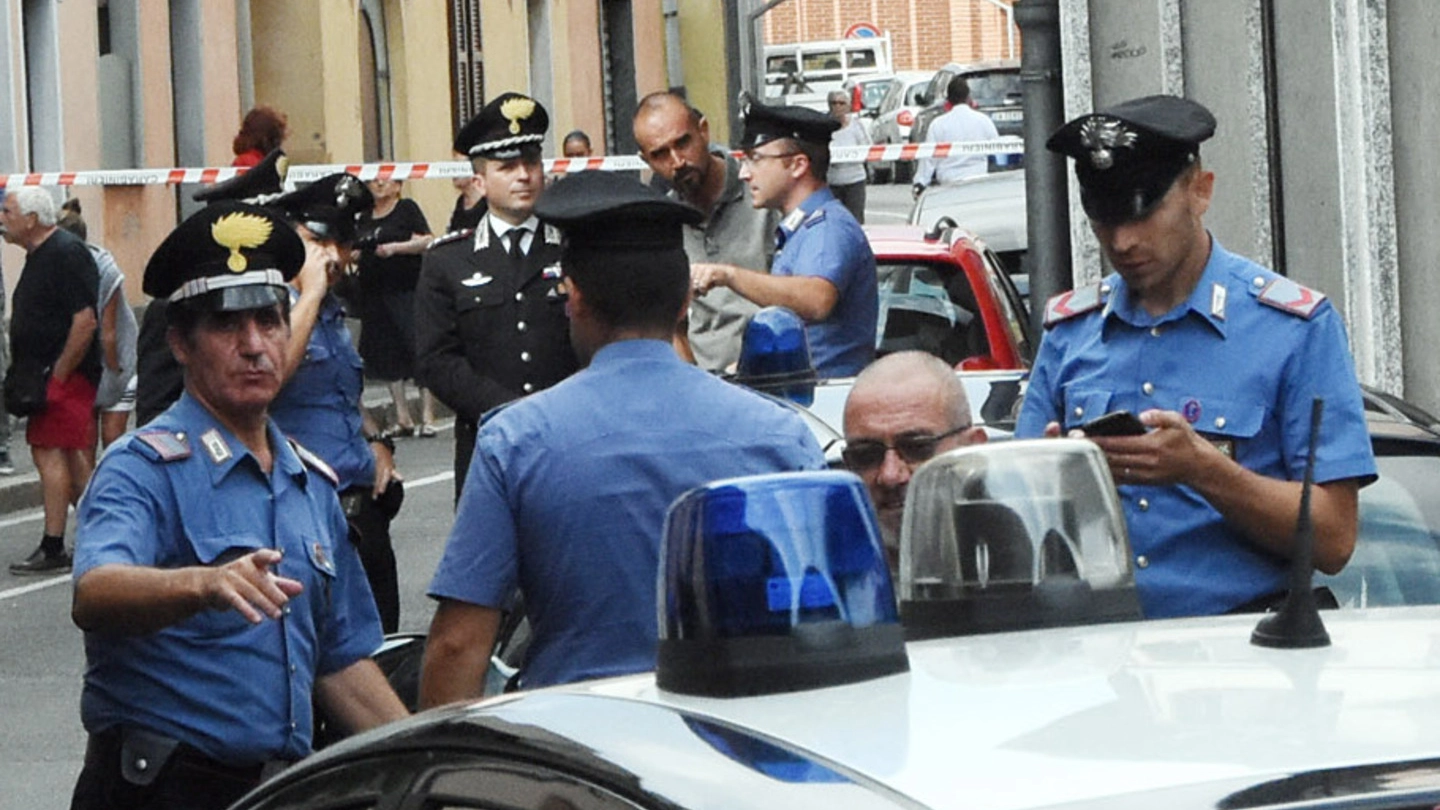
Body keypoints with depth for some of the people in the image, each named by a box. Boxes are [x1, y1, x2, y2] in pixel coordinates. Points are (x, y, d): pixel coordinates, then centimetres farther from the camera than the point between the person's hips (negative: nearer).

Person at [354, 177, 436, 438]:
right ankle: (403, 419, 12)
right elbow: (360, 252, 27)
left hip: (408, 291, -6)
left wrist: (396, 247, -19)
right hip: (375, 293, 6)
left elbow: (426, 241, -9)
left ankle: (427, 417, -8)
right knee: (387, 356, 6)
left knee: (417, 350, -10)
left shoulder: (407, 209, 0)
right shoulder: (365, 217, 17)